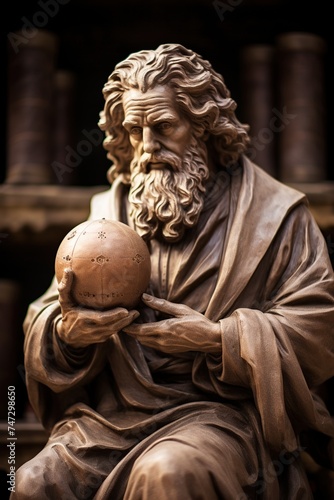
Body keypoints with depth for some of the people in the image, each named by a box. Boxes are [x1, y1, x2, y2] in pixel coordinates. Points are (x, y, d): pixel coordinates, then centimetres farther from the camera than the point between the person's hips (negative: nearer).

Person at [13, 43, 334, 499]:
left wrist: (215, 337, -13)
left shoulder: (273, 213, 5)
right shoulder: (108, 211, 15)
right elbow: (45, 317, 11)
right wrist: (69, 330, -14)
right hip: (112, 412, 3)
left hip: (222, 409, -3)